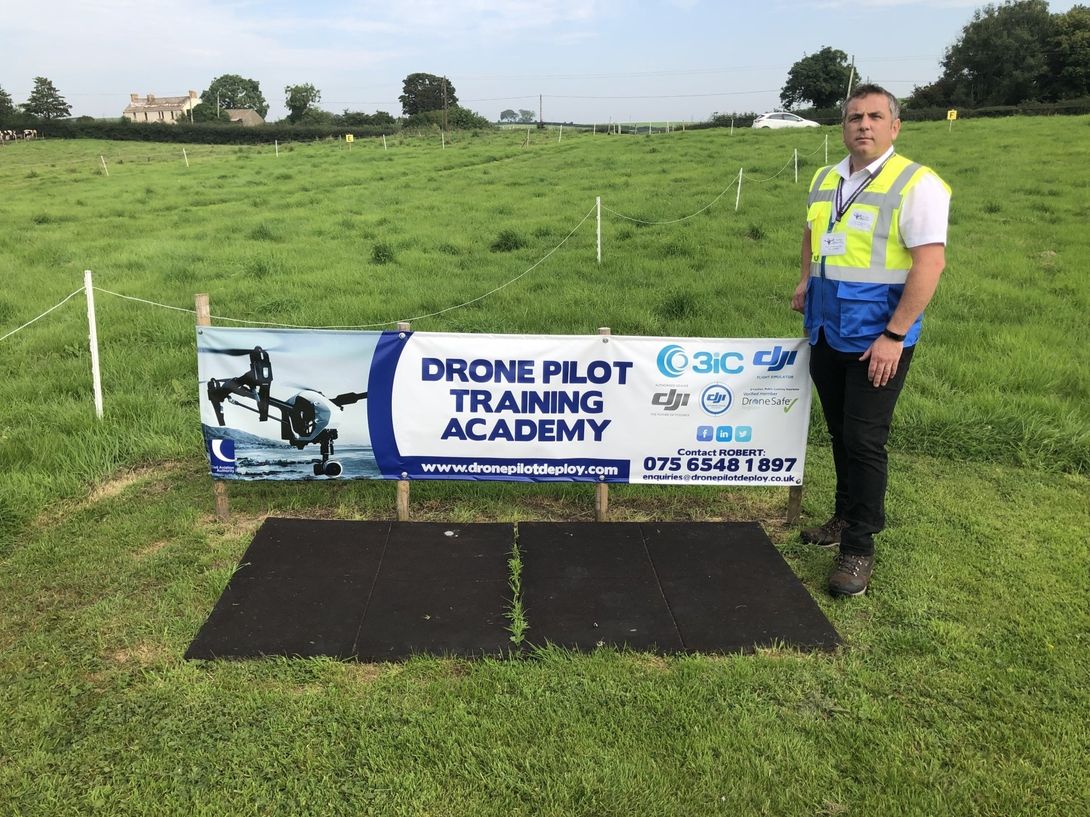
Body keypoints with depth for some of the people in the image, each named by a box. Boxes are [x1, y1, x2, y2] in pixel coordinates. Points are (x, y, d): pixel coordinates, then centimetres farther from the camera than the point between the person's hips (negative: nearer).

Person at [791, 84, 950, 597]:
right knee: (839, 432, 16)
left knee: (864, 440, -3)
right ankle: (845, 516, 34)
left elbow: (930, 263, -18)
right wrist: (807, 281, 13)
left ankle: (858, 547, 10)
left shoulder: (916, 185, -12)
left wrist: (894, 336, -22)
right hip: (827, 331, 7)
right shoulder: (825, 180, 9)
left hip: (878, 337, -6)